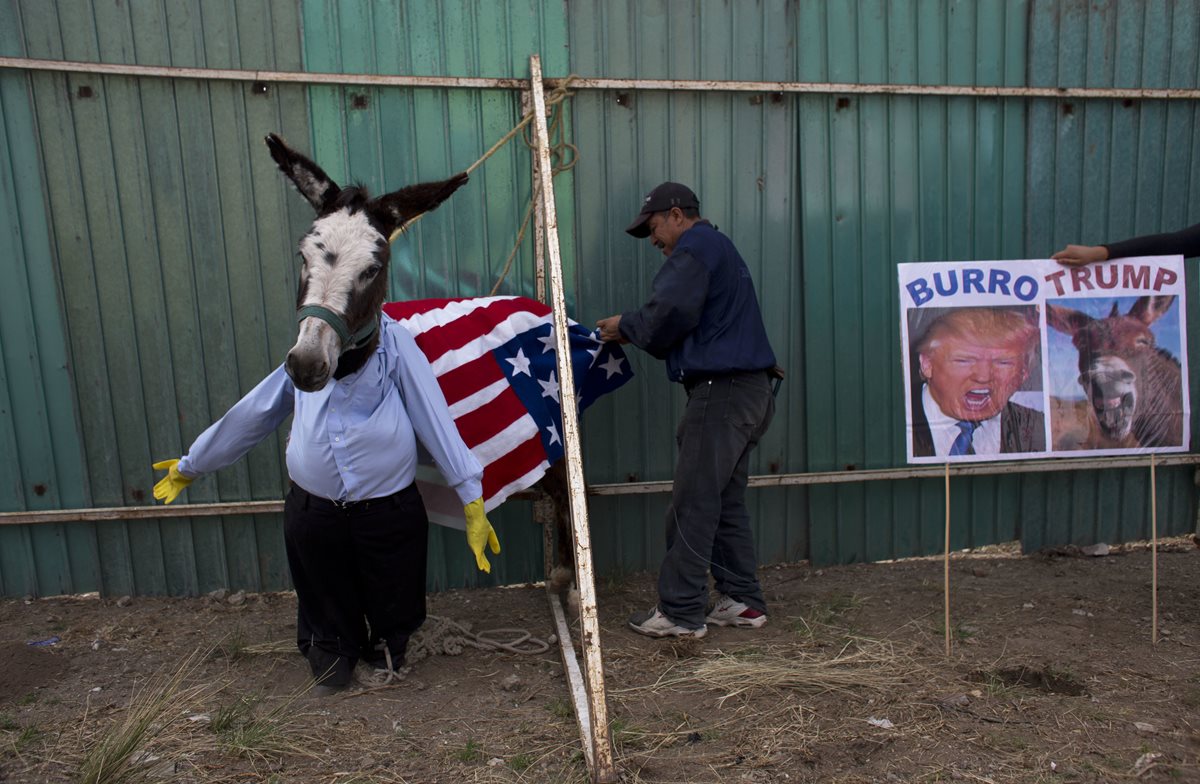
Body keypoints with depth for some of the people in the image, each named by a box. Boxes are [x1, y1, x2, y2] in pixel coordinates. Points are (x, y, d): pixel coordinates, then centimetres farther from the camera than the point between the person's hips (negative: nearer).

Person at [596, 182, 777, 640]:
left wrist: (627, 325, -2)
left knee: (692, 506, -6)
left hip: (722, 391, -11)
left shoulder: (695, 248, -5)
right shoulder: (719, 249, 27)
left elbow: (669, 314, -21)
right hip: (749, 391, 11)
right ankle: (742, 601, 20)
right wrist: (633, 332, 12)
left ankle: (680, 612, 1)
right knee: (726, 502, 14)